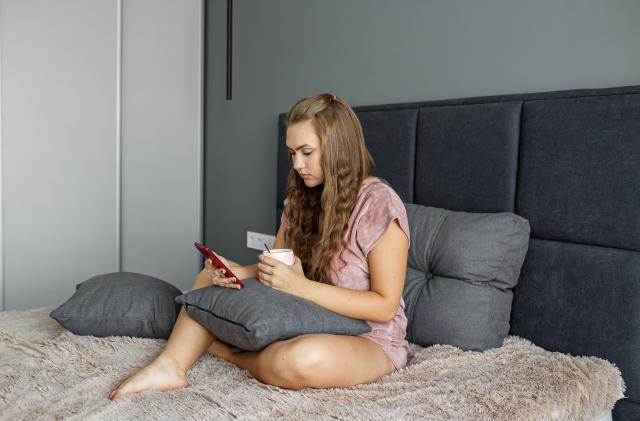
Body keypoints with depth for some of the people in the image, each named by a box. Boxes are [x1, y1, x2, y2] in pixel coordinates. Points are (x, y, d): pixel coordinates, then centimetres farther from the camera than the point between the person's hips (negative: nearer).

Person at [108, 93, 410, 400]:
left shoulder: (379, 203, -17)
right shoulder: (302, 198, 6)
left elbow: (385, 306, -19)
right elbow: (274, 269, 7)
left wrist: (300, 286, -26)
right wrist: (239, 272, -16)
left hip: (368, 338, -6)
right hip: (303, 323, 7)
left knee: (304, 359, -39)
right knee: (211, 276, 2)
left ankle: (229, 352, -8)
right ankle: (170, 365, -18)